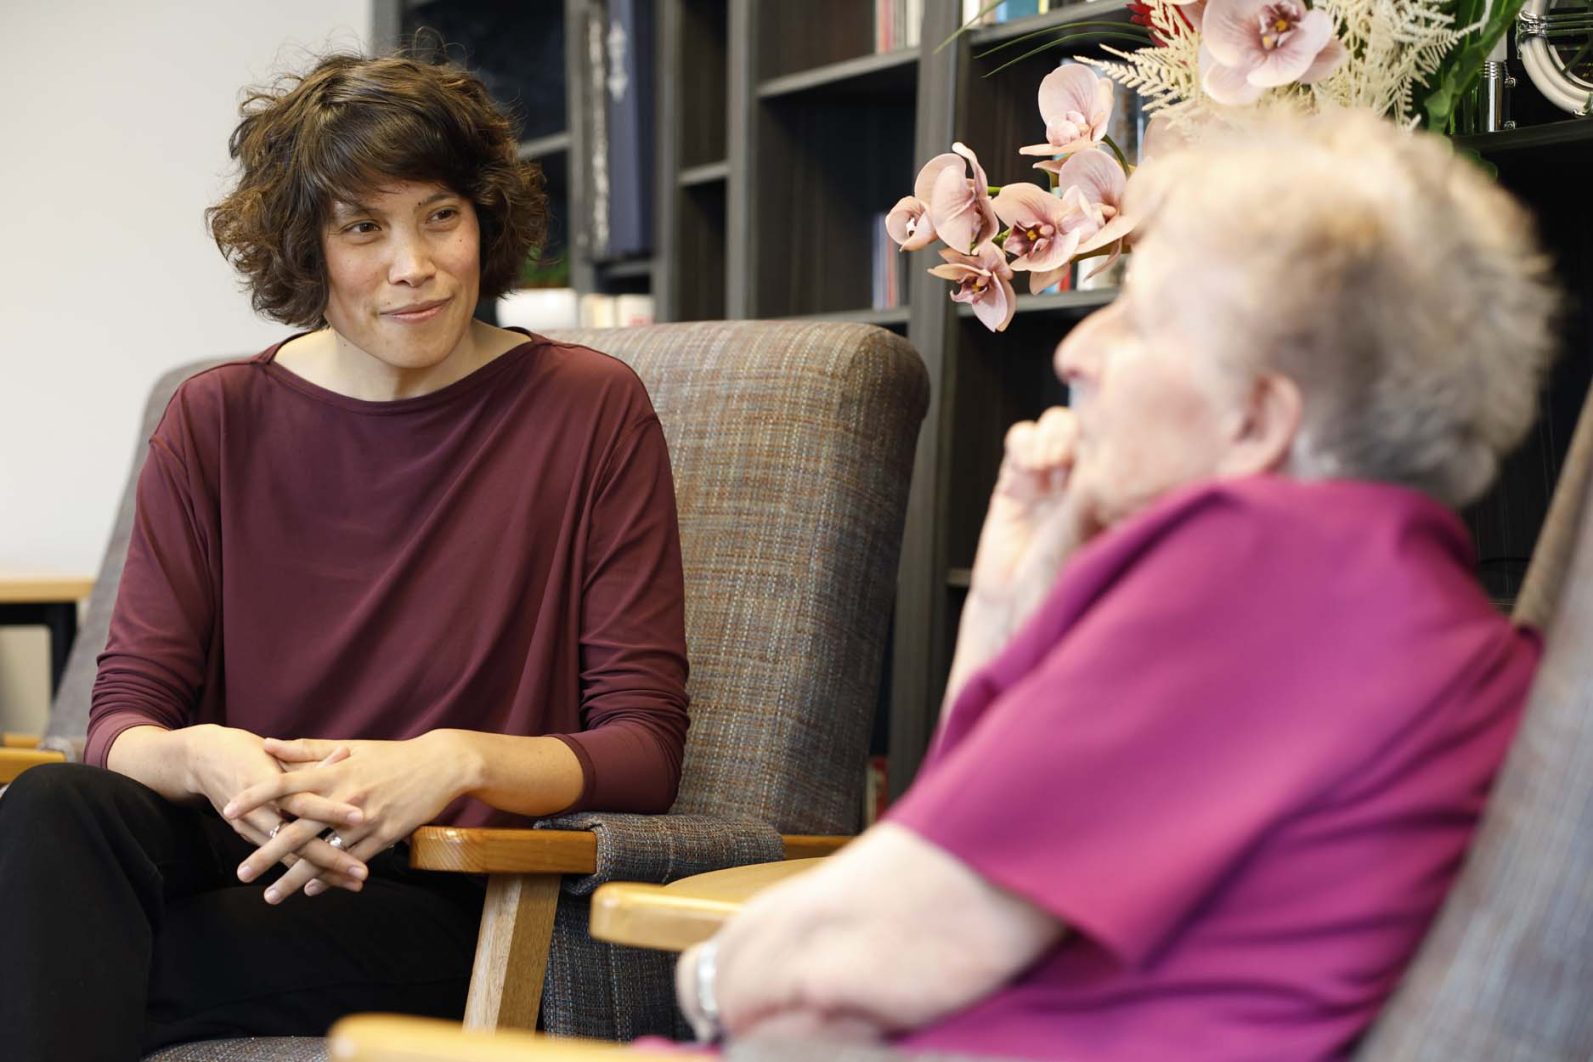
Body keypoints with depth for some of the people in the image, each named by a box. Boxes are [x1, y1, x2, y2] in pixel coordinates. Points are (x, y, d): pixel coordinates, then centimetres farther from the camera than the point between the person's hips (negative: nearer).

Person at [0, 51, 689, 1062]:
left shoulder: (593, 410, 2)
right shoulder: (218, 421, 9)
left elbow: (645, 748, -3)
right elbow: (124, 716, 4)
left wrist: (459, 760, -23)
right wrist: (202, 758, -22)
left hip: (451, 902, -4)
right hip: (254, 858, 4)